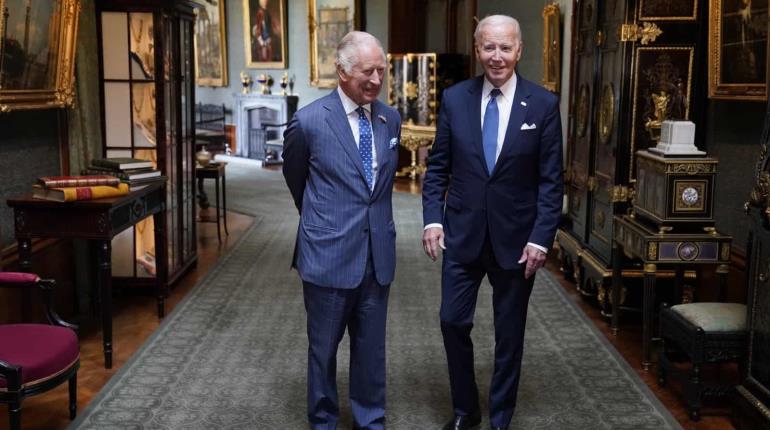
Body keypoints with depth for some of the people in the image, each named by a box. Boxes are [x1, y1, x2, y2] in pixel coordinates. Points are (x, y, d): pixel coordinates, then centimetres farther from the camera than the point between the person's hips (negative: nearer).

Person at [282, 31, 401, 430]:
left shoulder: (391, 119, 3)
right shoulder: (309, 121, -11)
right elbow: (294, 177, 8)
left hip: (377, 253, 4)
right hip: (329, 253, -3)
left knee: (371, 348, 14)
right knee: (324, 348, 13)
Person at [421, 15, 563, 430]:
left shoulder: (543, 104, -5)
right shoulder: (454, 98, -1)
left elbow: (551, 180, -4)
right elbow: (437, 167, 4)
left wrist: (541, 238, -11)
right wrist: (432, 218, -7)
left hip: (515, 238, -1)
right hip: (462, 233, 1)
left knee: (509, 333, 11)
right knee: (453, 321, 6)